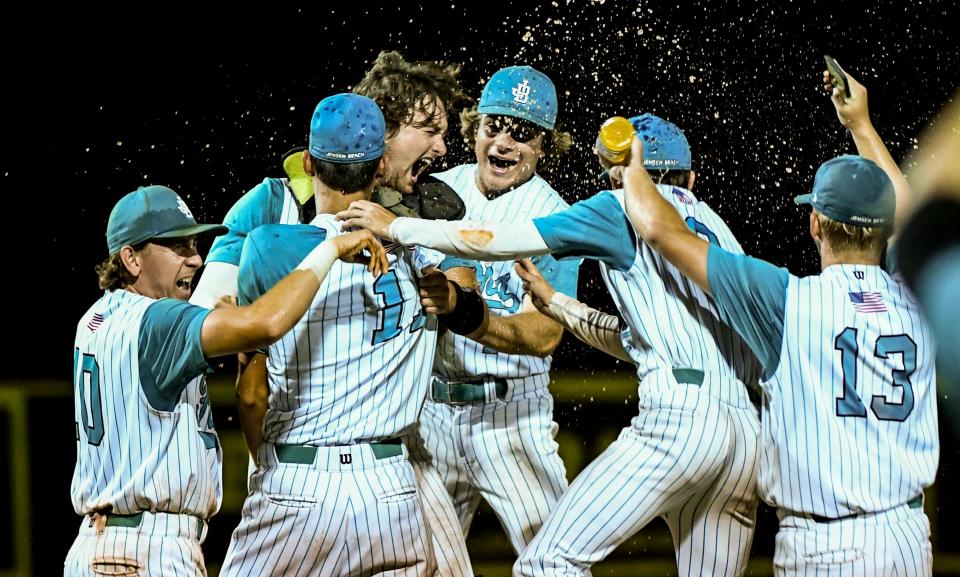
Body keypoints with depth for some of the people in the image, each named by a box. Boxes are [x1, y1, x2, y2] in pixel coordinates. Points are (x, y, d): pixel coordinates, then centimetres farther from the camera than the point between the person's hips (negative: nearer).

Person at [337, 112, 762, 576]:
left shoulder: (627, 209, 7)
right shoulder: (717, 228, 27)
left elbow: (503, 240, 3)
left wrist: (396, 227, 11)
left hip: (678, 415, -8)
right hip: (750, 430, 8)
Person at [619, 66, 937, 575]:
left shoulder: (792, 302, -7)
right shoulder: (916, 303, 6)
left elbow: (661, 229, 0)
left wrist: (632, 169, 20)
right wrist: (861, 127, 42)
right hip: (910, 536, 5)